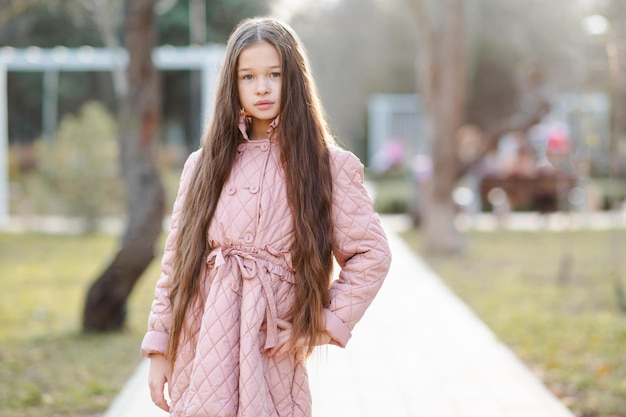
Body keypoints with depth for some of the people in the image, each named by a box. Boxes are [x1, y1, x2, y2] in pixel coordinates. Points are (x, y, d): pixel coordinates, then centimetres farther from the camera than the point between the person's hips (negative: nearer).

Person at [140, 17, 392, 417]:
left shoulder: (329, 165, 2)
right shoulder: (204, 165, 9)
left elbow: (371, 255, 2)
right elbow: (175, 261, 10)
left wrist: (321, 323, -4)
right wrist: (159, 349, 6)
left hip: (269, 354, -2)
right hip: (198, 353, 2)